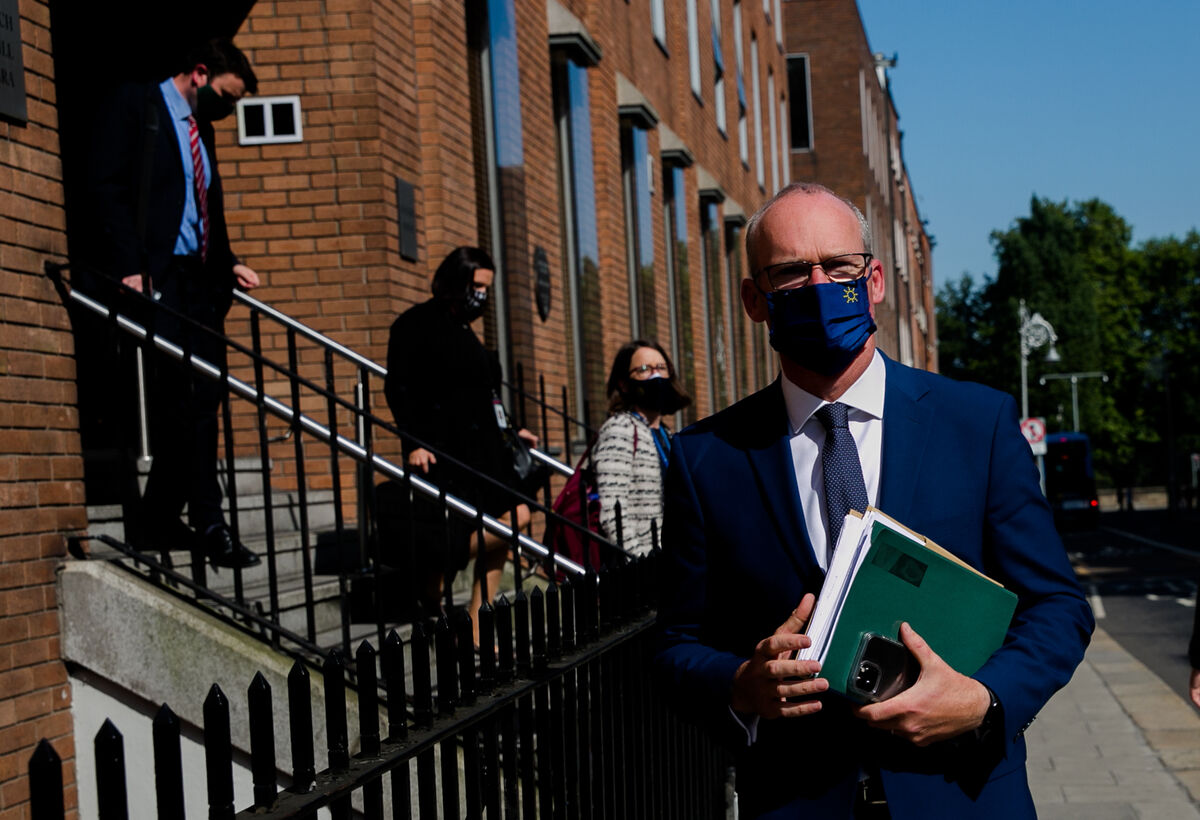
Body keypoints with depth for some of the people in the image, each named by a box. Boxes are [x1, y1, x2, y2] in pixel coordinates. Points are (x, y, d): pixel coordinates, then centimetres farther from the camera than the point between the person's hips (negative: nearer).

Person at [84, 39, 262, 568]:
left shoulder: (199, 130, 24)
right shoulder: (135, 104, 1)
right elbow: (106, 187, -9)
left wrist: (229, 264, 12)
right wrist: (129, 266, -18)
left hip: (198, 278, 8)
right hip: (153, 276, -8)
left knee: (200, 401, 1)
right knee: (178, 400, -11)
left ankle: (161, 521, 7)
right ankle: (206, 523, -9)